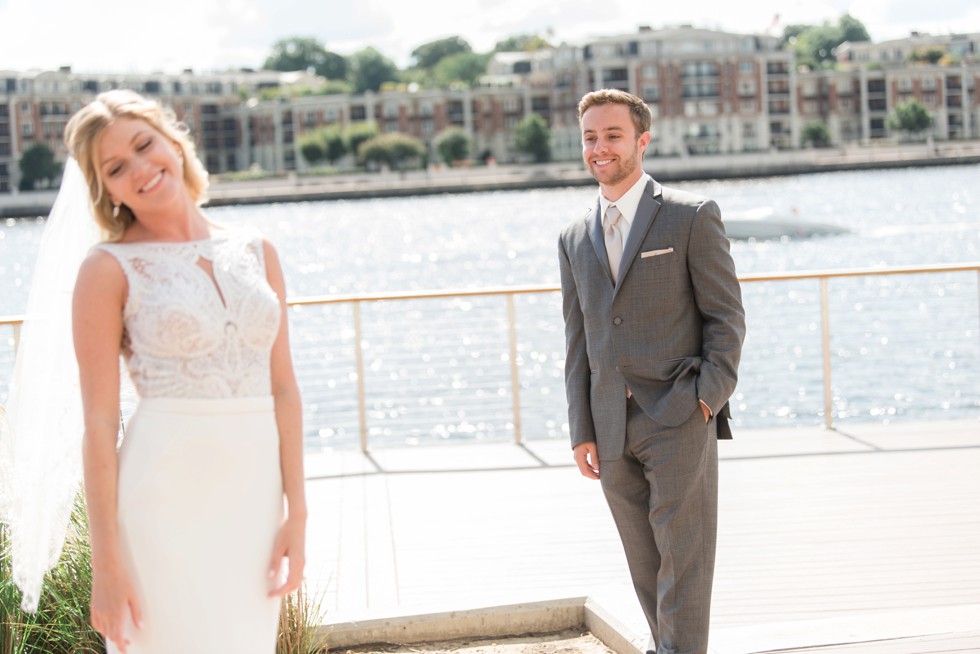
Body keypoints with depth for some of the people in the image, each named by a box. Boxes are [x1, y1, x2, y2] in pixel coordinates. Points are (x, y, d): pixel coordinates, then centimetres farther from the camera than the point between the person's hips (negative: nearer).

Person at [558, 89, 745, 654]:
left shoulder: (692, 217, -1)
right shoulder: (575, 239, 14)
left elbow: (727, 316, -2)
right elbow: (578, 340, 14)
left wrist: (708, 396, -12)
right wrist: (582, 431, 8)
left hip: (680, 420, -5)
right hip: (613, 431, 5)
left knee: (683, 556, -5)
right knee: (645, 562, 9)